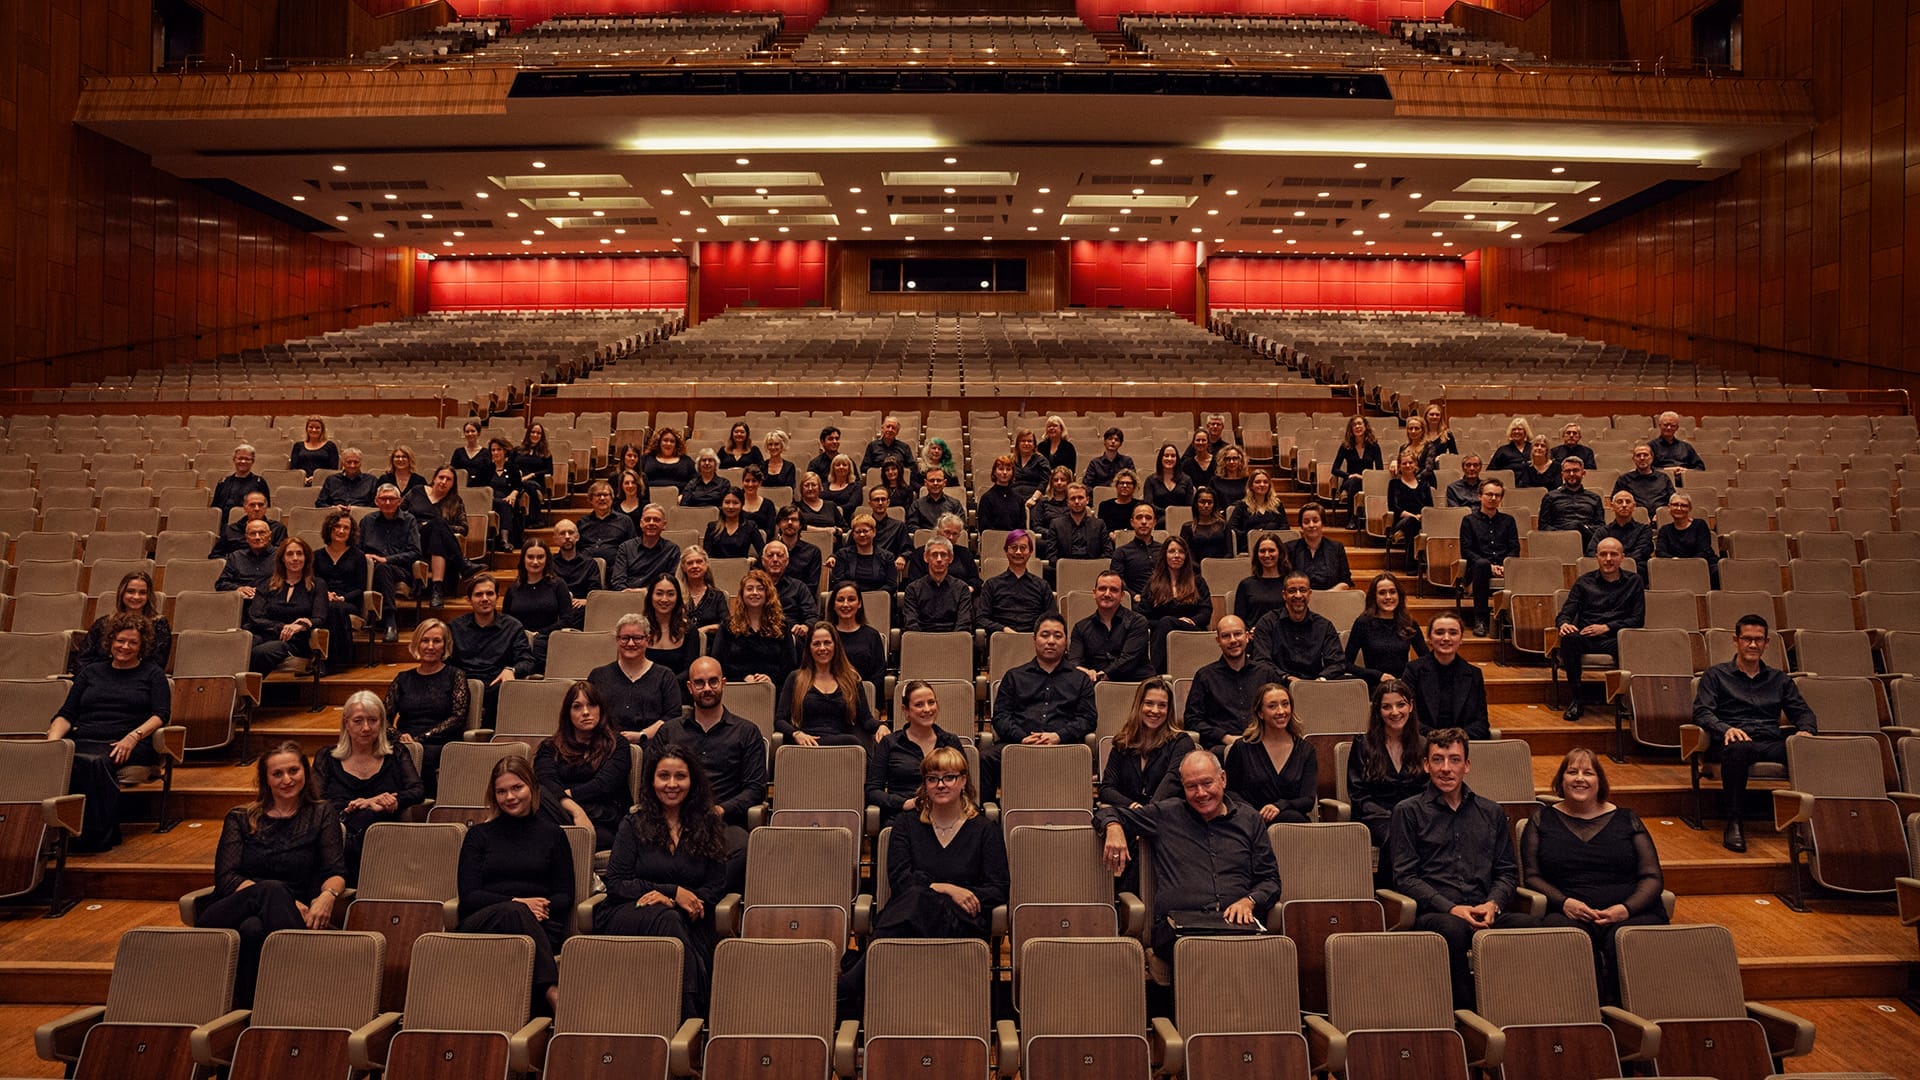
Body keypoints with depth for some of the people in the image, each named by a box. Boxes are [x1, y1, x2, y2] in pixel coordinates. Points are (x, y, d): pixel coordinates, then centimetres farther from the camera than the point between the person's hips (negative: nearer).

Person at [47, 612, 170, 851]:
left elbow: (161, 714, 3)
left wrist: (133, 737, -15)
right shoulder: (90, 672, 27)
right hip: (83, 740, 3)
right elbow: (66, 714, 19)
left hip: (128, 746, -3)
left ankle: (97, 836, -35)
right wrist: (53, 739, -3)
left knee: (95, 762, -38)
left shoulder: (152, 674, 17)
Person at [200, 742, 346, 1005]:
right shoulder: (240, 818, 18)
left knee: (253, 929, -37)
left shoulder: (321, 814, 17)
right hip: (231, 912, 0)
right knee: (273, 889, -35)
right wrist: (278, 898, -15)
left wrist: (328, 895, -21)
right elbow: (225, 878, 3)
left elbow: (336, 872, 5)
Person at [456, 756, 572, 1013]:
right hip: (480, 926, 0)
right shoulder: (479, 834, 19)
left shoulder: (552, 834, 19)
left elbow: (565, 897, 12)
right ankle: (553, 991, -49)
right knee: (513, 913, -36)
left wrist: (540, 908, -11)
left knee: (517, 913, -37)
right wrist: (516, 903, -10)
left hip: (538, 928, 0)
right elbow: (468, 897, 6)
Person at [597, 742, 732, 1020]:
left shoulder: (709, 826, 12)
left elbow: (716, 887, 6)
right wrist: (674, 892, -12)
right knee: (665, 918, -36)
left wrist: (665, 898, -12)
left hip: (687, 919, 1)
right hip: (625, 917, -1)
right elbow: (616, 883, 0)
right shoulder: (633, 824, 8)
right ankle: (685, 1016, -39)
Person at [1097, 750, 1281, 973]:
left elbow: (1270, 878, 21)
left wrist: (1249, 901, -2)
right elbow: (1107, 814, 25)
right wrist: (1114, 827, 0)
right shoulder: (1166, 815, 19)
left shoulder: (1249, 819, 22)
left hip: (1236, 923, 1)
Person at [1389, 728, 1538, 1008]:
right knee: (1453, 929, -38)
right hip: (1433, 914, -3)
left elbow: (1508, 872, 19)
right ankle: (1465, 1012, -22)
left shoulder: (1491, 812, 22)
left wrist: (1493, 904, -3)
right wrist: (1452, 908, -12)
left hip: (1484, 914, 3)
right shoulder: (1408, 812, 10)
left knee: (1527, 924, -30)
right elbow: (1405, 877, 2)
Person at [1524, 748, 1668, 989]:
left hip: (1629, 913, 1)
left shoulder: (1626, 819, 20)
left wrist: (1626, 908, -7)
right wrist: (1564, 902, -9)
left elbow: (1652, 877, 13)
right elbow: (1531, 876, 11)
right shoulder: (1543, 819, 18)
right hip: (1567, 914, -1)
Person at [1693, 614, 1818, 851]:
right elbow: (1701, 712, 5)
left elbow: (1803, 712, 21)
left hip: (1772, 743, 3)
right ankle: (1734, 823, -38)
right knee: (1737, 749, -42)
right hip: (1735, 740, -3)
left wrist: (1806, 730, -4)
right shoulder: (1716, 675, 17)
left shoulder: (1779, 679, 29)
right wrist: (1726, 729, -17)